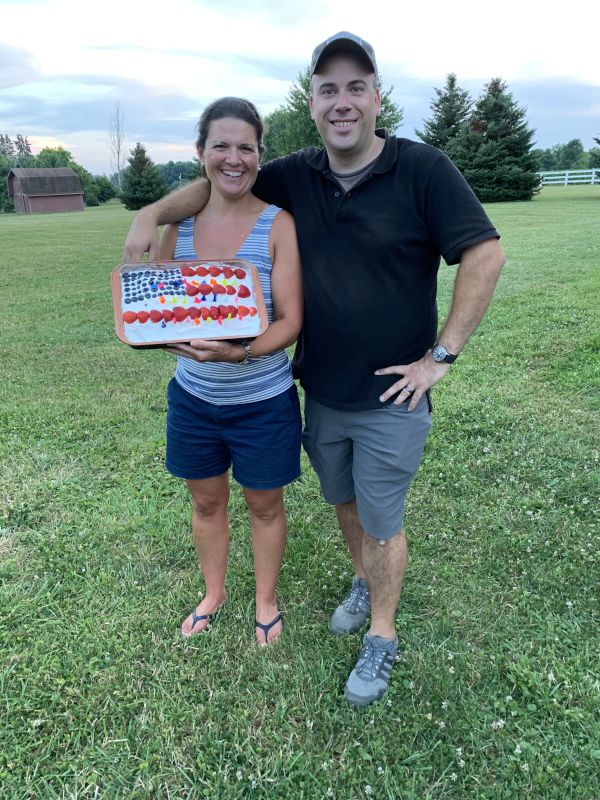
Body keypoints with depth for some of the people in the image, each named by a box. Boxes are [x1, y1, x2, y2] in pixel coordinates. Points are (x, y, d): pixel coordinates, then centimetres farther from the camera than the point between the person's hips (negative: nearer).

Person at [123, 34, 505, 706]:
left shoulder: (422, 168, -13)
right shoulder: (296, 176, 1)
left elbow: (484, 255, -15)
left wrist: (441, 355, -16)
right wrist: (155, 212, -8)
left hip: (390, 399, -4)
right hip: (321, 393, 5)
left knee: (382, 523, 9)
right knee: (343, 502, 23)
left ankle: (381, 636, 32)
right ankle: (364, 581, 50)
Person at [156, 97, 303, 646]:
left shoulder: (277, 224, -13)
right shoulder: (178, 224, -2)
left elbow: (290, 321, -17)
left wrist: (240, 351, -35)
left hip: (263, 402, -3)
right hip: (192, 397, 4)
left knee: (264, 504, 16)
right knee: (206, 500, 20)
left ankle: (266, 599, 42)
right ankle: (214, 591, 47)